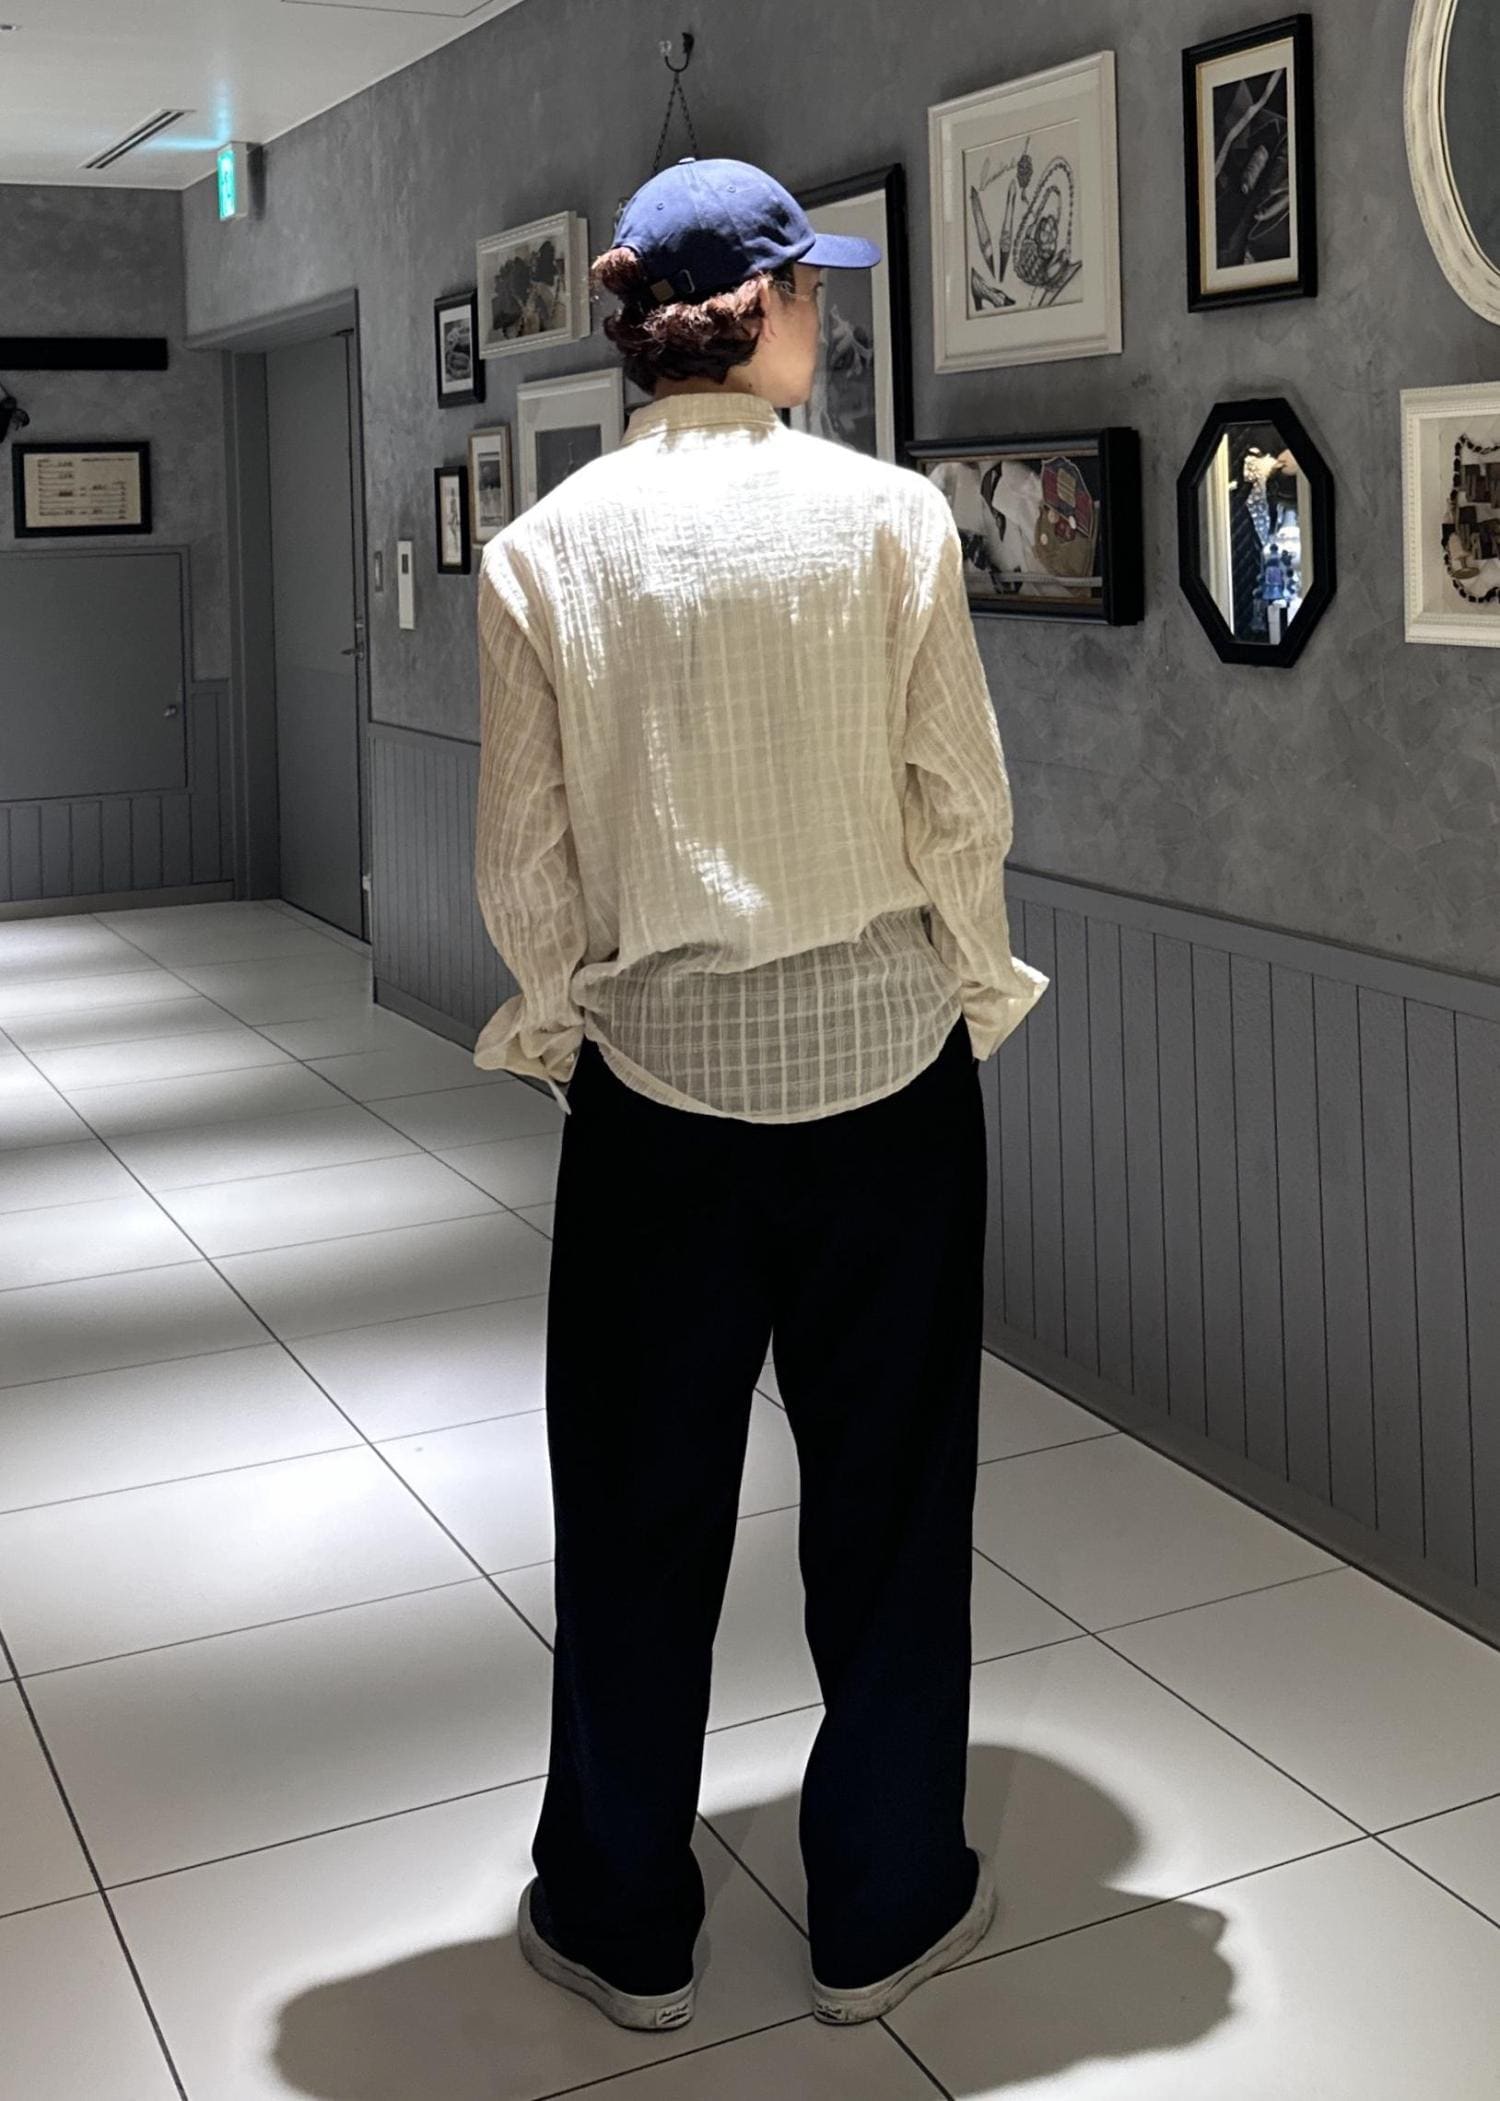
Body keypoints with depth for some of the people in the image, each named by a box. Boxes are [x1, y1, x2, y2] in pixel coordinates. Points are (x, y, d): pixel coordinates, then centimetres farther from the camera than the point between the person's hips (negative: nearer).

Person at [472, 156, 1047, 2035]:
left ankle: (621, 1921, 28)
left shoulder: (545, 550, -3)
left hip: (658, 1068, 1)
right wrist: (967, 989, 10)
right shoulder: (889, 516, -7)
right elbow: (963, 800, -5)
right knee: (890, 1487, 13)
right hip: (886, 1054, 0)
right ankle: (883, 1910, 27)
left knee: (640, 1498, 13)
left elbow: (523, 854, -2)